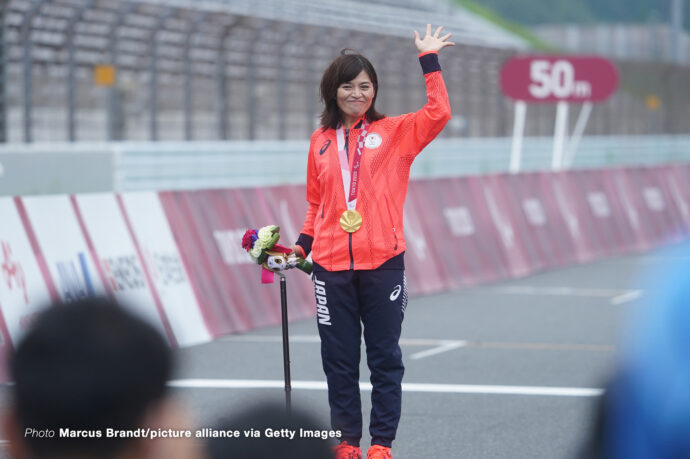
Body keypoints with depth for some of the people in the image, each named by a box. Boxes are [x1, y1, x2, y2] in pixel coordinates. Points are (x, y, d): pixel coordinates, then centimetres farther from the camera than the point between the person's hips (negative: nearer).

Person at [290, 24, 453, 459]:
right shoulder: (321, 141, 11)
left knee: (385, 357, 2)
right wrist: (302, 244, 10)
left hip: (383, 263, -2)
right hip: (331, 265, 2)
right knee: (339, 359, 6)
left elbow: (439, 114, -12)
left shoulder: (394, 132, 3)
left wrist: (430, 60, -11)